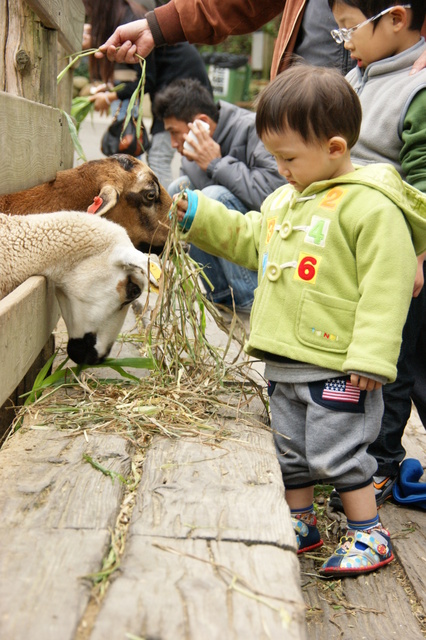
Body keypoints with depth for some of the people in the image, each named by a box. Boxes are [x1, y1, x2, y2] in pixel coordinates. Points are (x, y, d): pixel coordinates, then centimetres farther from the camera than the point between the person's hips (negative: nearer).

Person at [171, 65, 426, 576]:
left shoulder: (369, 205, -16)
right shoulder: (284, 199, 10)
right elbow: (249, 242, 22)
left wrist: (370, 356, -22)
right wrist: (199, 214, 13)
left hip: (337, 367, -8)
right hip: (283, 362, 9)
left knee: (337, 453, 0)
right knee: (290, 451, 18)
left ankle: (369, 535, 18)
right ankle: (300, 524, 35)